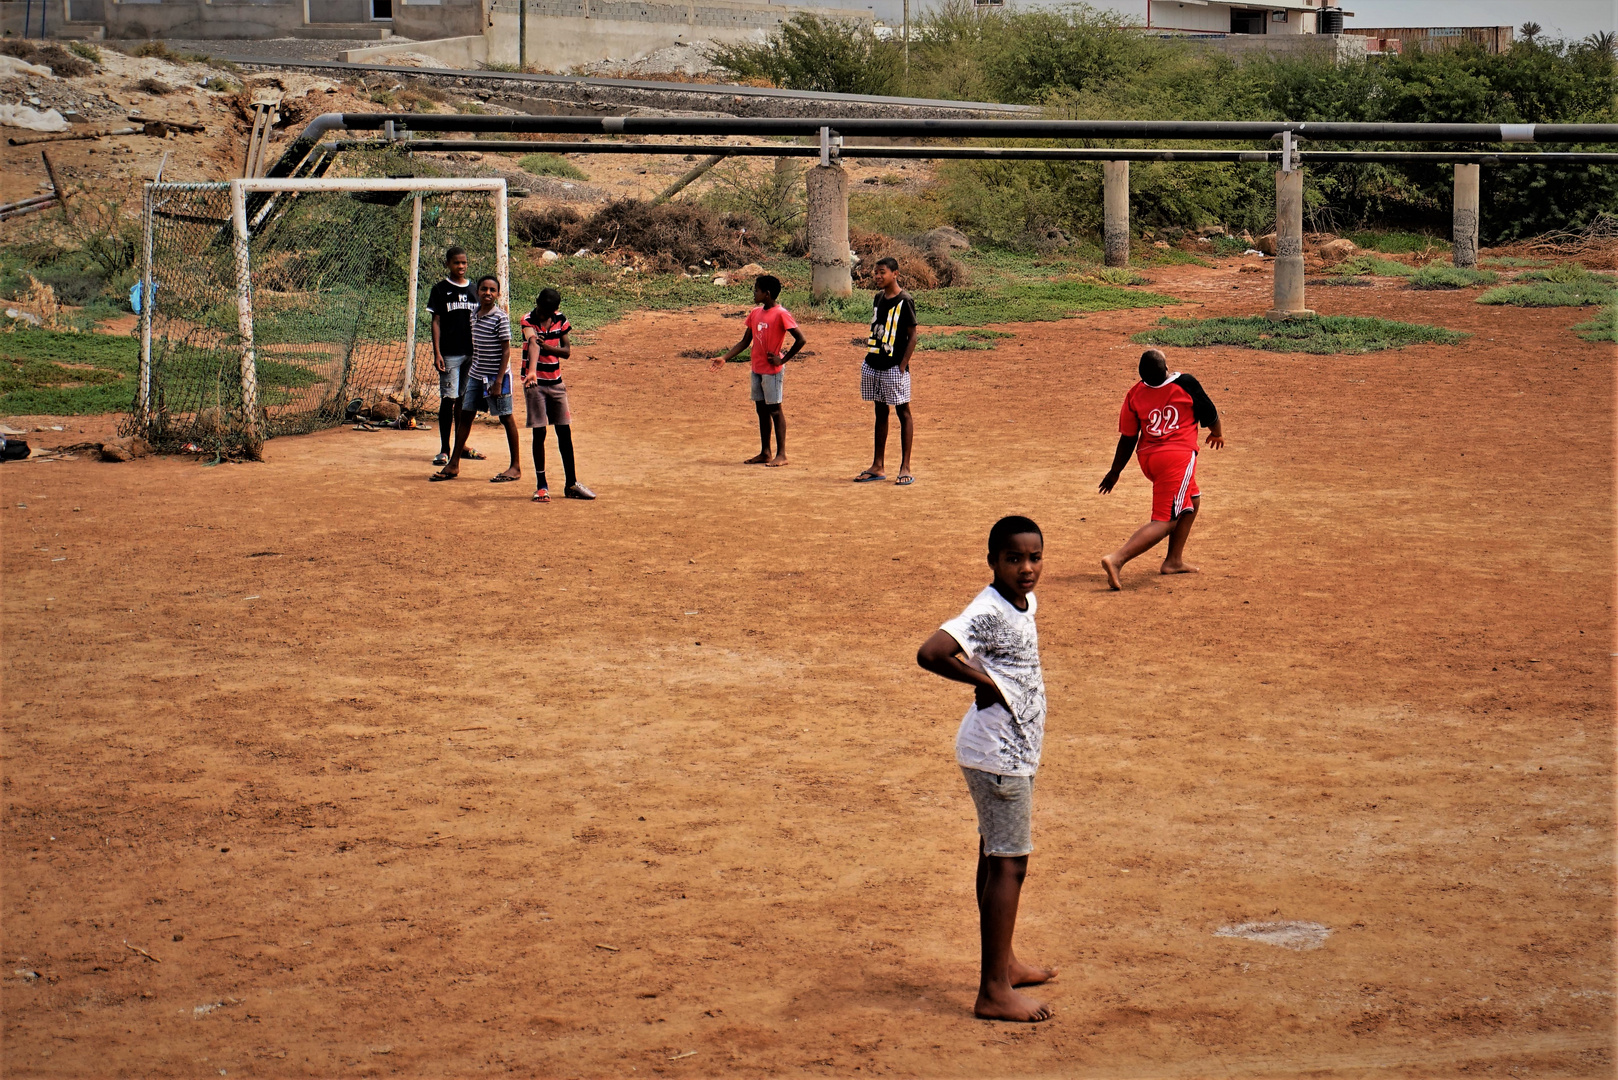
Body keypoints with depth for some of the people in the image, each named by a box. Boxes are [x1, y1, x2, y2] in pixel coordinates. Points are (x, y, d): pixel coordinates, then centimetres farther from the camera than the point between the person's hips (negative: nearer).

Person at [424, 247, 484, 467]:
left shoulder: (474, 290, 12)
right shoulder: (440, 290, 0)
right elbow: (436, 322, -3)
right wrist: (437, 353, -11)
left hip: (472, 353, 4)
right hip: (450, 354, -4)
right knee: (448, 399, -6)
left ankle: (461, 446, 20)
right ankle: (444, 449, -3)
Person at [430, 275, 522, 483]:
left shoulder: (500, 318, -13)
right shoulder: (475, 315, 8)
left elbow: (506, 351, -14)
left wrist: (499, 380, -18)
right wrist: (468, 372, 17)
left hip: (496, 376, -7)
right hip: (476, 375, 7)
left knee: (506, 419, 1)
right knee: (465, 415, 8)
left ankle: (516, 467, 10)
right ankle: (453, 465, 15)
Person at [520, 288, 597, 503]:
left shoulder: (560, 319, 1)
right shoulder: (528, 321, -14)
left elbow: (567, 351, -1)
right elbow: (533, 343, -35)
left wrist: (547, 346, -21)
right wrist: (531, 372, -51)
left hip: (556, 383, 5)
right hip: (535, 383, -5)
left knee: (565, 432, 8)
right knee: (539, 433, -4)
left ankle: (571, 484, 18)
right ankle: (541, 486, 4)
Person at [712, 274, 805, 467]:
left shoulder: (781, 314, -14)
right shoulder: (755, 313, 9)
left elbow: (800, 339, -17)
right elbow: (744, 342, 14)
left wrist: (783, 360, -14)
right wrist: (725, 358, 5)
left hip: (772, 370, -7)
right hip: (757, 369, 8)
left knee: (774, 410, -4)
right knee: (761, 409, 11)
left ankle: (781, 454, 0)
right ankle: (765, 453, 18)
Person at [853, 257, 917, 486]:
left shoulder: (904, 301, -10)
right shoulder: (878, 298, 11)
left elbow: (912, 335, -11)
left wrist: (902, 365, -15)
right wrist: (870, 340, 7)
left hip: (894, 367, -8)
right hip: (874, 364, 8)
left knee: (903, 413, -1)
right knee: (880, 413, 12)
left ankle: (905, 468, 1)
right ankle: (878, 467, 17)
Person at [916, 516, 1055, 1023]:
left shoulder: (1025, 603, 7)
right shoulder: (988, 611, -22)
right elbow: (930, 652, -36)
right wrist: (986, 681, -25)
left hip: (1015, 749, 10)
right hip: (998, 756, -10)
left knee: (996, 857, 20)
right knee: (1008, 865, -5)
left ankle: (1003, 962, 35)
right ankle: (994, 992, -1)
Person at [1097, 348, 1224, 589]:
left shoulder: (1135, 394, 0)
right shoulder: (1185, 384, -9)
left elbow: (1128, 438, 5)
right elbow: (1209, 415, 5)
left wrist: (1115, 471, 18)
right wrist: (1217, 433, 27)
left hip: (1147, 457, 7)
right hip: (1178, 455, -6)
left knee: (1192, 500, 29)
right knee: (1164, 522, -7)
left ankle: (1174, 560, 30)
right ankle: (1117, 560, -25)